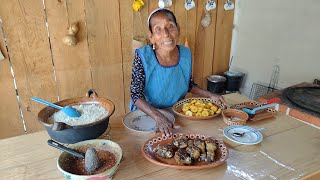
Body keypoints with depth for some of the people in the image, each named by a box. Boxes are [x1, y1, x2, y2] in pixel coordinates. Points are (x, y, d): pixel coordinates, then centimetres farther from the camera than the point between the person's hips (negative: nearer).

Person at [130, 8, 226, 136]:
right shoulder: (143, 57, -18)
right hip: (147, 115, -3)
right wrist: (158, 116, -33)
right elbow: (136, 95, -19)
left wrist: (210, 95, -1)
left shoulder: (186, 54, -6)